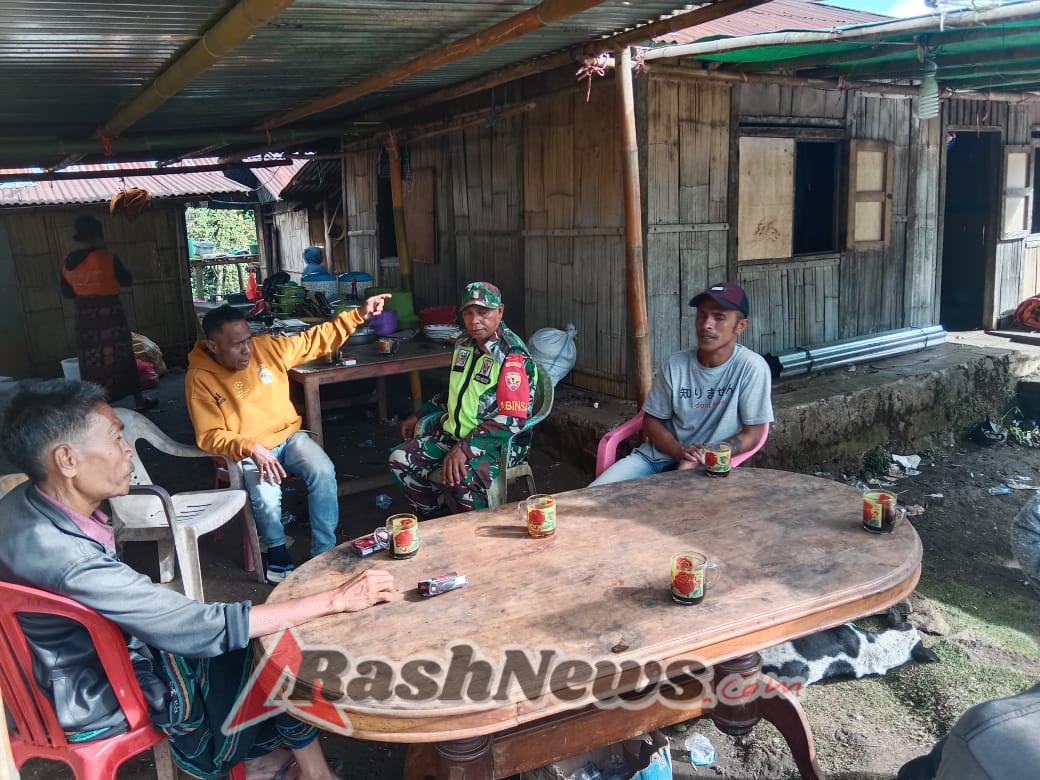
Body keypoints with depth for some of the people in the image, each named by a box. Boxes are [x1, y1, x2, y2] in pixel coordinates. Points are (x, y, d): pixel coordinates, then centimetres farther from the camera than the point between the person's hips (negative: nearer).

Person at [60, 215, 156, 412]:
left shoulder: (67, 264, 1)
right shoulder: (107, 258, -14)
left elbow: (67, 292, 11)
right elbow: (127, 280, -2)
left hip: (85, 321, 4)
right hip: (110, 317, -4)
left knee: (92, 365, 9)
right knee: (120, 359, 7)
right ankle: (140, 401, 17)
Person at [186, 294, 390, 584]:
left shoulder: (267, 347, -6)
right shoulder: (200, 378, -13)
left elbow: (316, 340, 0)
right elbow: (210, 436, -14)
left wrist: (358, 315, -10)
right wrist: (251, 448, -30)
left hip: (289, 435, 3)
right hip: (245, 452, -2)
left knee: (323, 472, -25)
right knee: (266, 498, -29)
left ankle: (324, 553, -9)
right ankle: (278, 554, 3)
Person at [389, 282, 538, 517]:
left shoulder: (513, 355, -18)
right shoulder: (464, 344, 8)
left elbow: (511, 418, -26)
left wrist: (465, 449, -32)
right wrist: (418, 416, 24)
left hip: (498, 442, -8)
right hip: (454, 432, 8)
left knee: (461, 479, -35)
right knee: (400, 459, -3)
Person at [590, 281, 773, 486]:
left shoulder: (751, 367, -11)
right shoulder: (675, 365, -2)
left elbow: (752, 435, -9)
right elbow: (651, 420, 6)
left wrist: (699, 460, -20)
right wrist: (680, 452, -14)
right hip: (657, 455, 4)